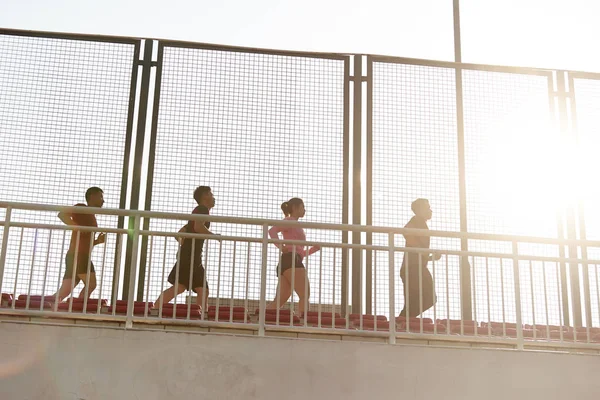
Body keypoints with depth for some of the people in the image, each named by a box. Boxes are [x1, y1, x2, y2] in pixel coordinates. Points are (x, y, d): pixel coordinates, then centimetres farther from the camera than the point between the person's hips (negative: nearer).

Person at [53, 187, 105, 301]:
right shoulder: (81, 208, 2)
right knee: (91, 284, -13)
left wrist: (97, 241, 12)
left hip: (82, 256, 8)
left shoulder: (91, 216, 26)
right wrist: (77, 227, -21)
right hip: (77, 255, -8)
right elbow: (62, 214, -14)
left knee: (64, 291, -1)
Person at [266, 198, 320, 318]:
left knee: (280, 300, -1)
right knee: (305, 295, -15)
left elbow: (300, 253, 32)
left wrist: (313, 249, 17)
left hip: (286, 263, 9)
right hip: (291, 260, -9)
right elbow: (272, 230, -14)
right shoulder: (289, 221, 5)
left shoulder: (296, 227, 32)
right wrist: (280, 246, -25)